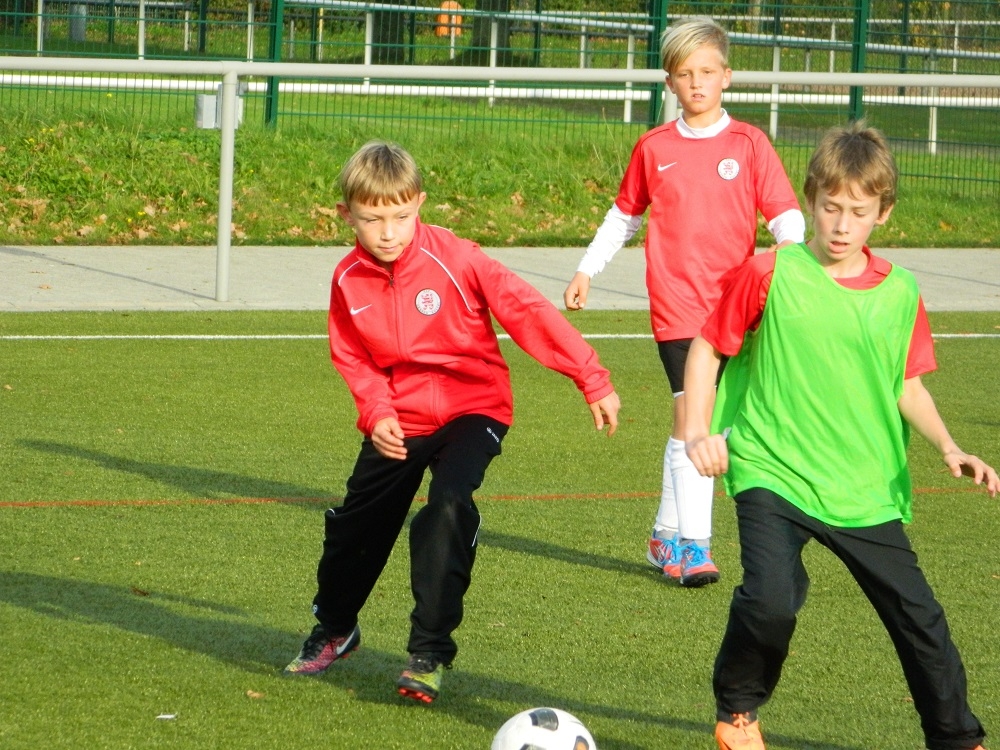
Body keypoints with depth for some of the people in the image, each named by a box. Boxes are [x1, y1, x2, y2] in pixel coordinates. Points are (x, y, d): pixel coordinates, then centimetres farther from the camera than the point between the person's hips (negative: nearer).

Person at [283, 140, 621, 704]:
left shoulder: (454, 259, -21)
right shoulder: (349, 281, -7)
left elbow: (527, 311, -22)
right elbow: (354, 358, 5)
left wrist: (592, 380, -27)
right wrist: (377, 413, -15)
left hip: (472, 408, -4)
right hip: (399, 421, 4)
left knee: (448, 510, -29)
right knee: (356, 528, 12)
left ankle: (431, 653, -19)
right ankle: (334, 631, 43)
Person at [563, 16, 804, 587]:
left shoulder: (748, 144, 3)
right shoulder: (654, 148, 7)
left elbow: (785, 213, -1)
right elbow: (624, 216, 20)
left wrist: (790, 247, -21)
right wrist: (586, 271, 18)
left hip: (734, 304, 1)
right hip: (675, 304, -1)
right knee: (691, 416, -12)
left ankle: (668, 535, 23)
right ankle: (692, 544, -10)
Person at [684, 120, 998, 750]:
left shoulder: (899, 295, 3)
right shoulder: (768, 276, -6)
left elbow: (908, 386, 12)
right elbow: (707, 348, 2)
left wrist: (948, 448, -4)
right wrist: (699, 430, -9)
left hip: (868, 490, 3)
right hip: (773, 476, -3)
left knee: (919, 616, 4)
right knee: (772, 598, -24)